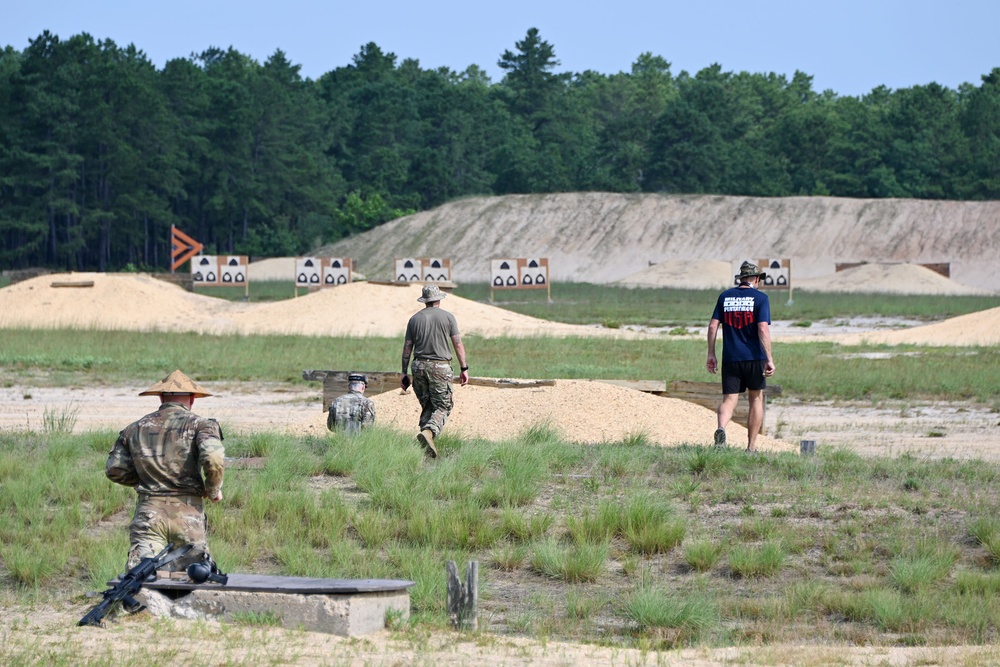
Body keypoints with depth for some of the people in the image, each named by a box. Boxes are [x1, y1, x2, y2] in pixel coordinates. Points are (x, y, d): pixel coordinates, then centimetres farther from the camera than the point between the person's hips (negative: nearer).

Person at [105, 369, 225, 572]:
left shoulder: (135, 428, 13)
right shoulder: (198, 424, 0)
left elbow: (114, 470, 14)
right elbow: (213, 458, -16)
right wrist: (213, 490, 2)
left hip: (148, 514, 2)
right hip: (187, 513, -2)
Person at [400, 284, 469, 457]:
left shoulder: (414, 319, 8)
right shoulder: (447, 317, 1)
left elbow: (407, 347, 8)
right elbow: (458, 344, -1)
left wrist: (404, 372, 13)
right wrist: (464, 368, 3)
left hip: (419, 366, 3)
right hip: (440, 367, -3)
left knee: (427, 405, 14)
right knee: (443, 406, -1)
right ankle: (429, 431, -26)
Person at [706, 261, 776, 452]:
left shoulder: (725, 296, 8)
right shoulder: (760, 298, -4)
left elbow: (713, 326, 4)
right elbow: (763, 329, -13)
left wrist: (711, 355, 10)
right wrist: (769, 359, -12)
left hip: (730, 358, 2)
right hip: (754, 357, -2)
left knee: (729, 399, 2)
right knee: (756, 399, 12)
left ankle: (721, 428, -30)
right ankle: (751, 447, 13)